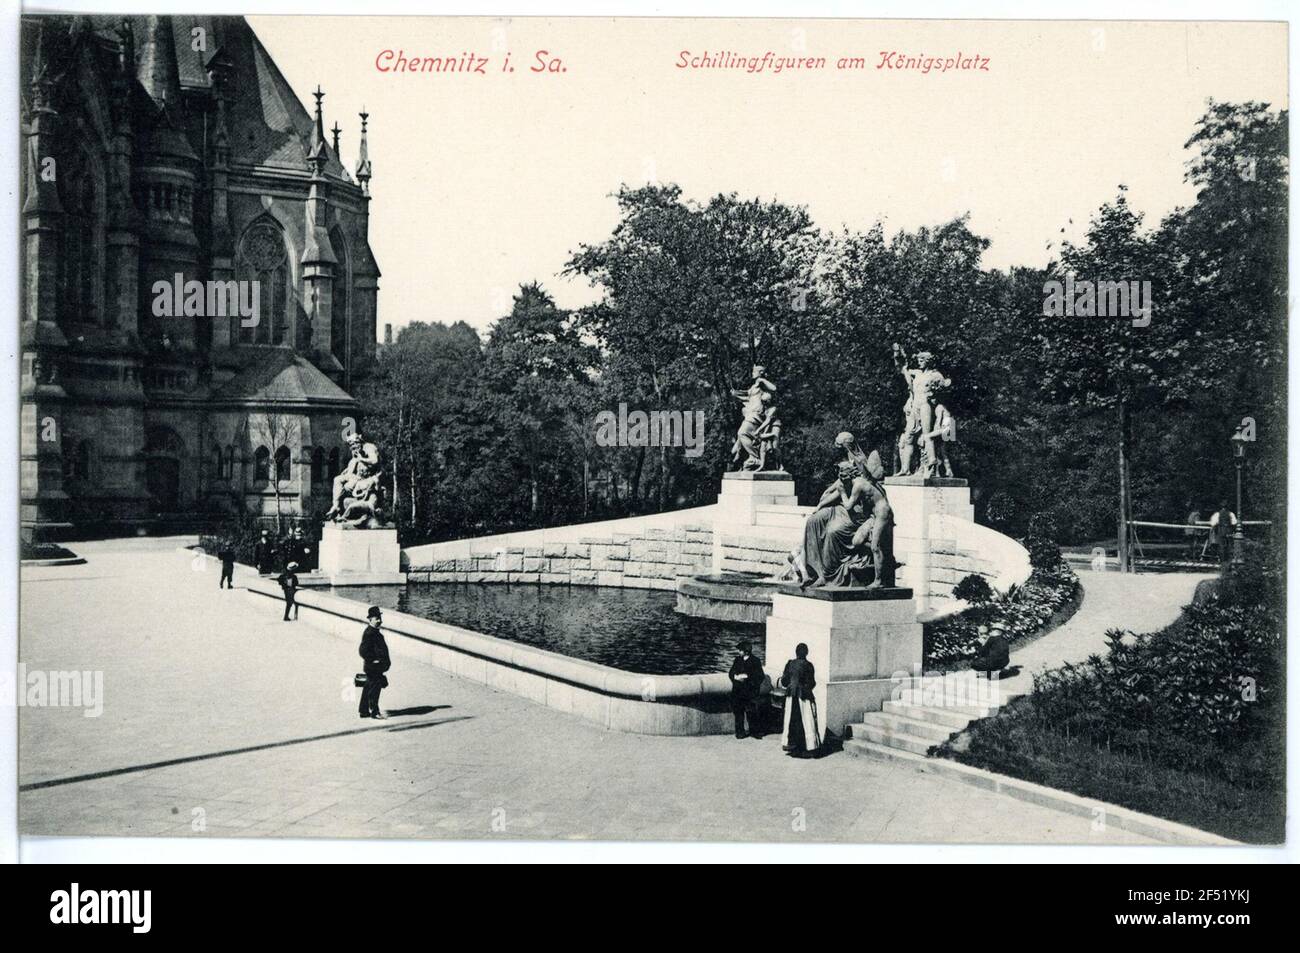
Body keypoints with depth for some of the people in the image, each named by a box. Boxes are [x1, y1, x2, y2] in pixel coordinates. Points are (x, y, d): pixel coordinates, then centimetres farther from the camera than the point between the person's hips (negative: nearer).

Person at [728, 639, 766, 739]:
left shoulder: (755, 661, -2)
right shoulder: (737, 660, 13)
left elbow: (760, 676, -7)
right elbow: (731, 673, 11)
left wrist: (746, 677, -15)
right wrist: (736, 677, -11)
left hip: (750, 692, -4)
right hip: (737, 692, 5)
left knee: (752, 713, -5)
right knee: (738, 712, 6)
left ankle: (756, 731, 9)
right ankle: (740, 732, 15)